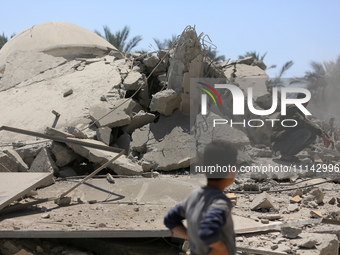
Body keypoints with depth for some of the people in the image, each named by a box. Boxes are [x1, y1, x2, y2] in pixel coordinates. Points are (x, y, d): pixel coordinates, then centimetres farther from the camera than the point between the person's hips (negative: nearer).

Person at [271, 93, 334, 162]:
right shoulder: (292, 108, -13)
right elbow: (305, 122, -27)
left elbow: (311, 125, 18)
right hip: (279, 142, -10)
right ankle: (285, 155, -17)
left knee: (313, 136, 3)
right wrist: (323, 135, -30)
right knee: (306, 131, -26)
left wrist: (328, 136, 3)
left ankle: (288, 154, 1)